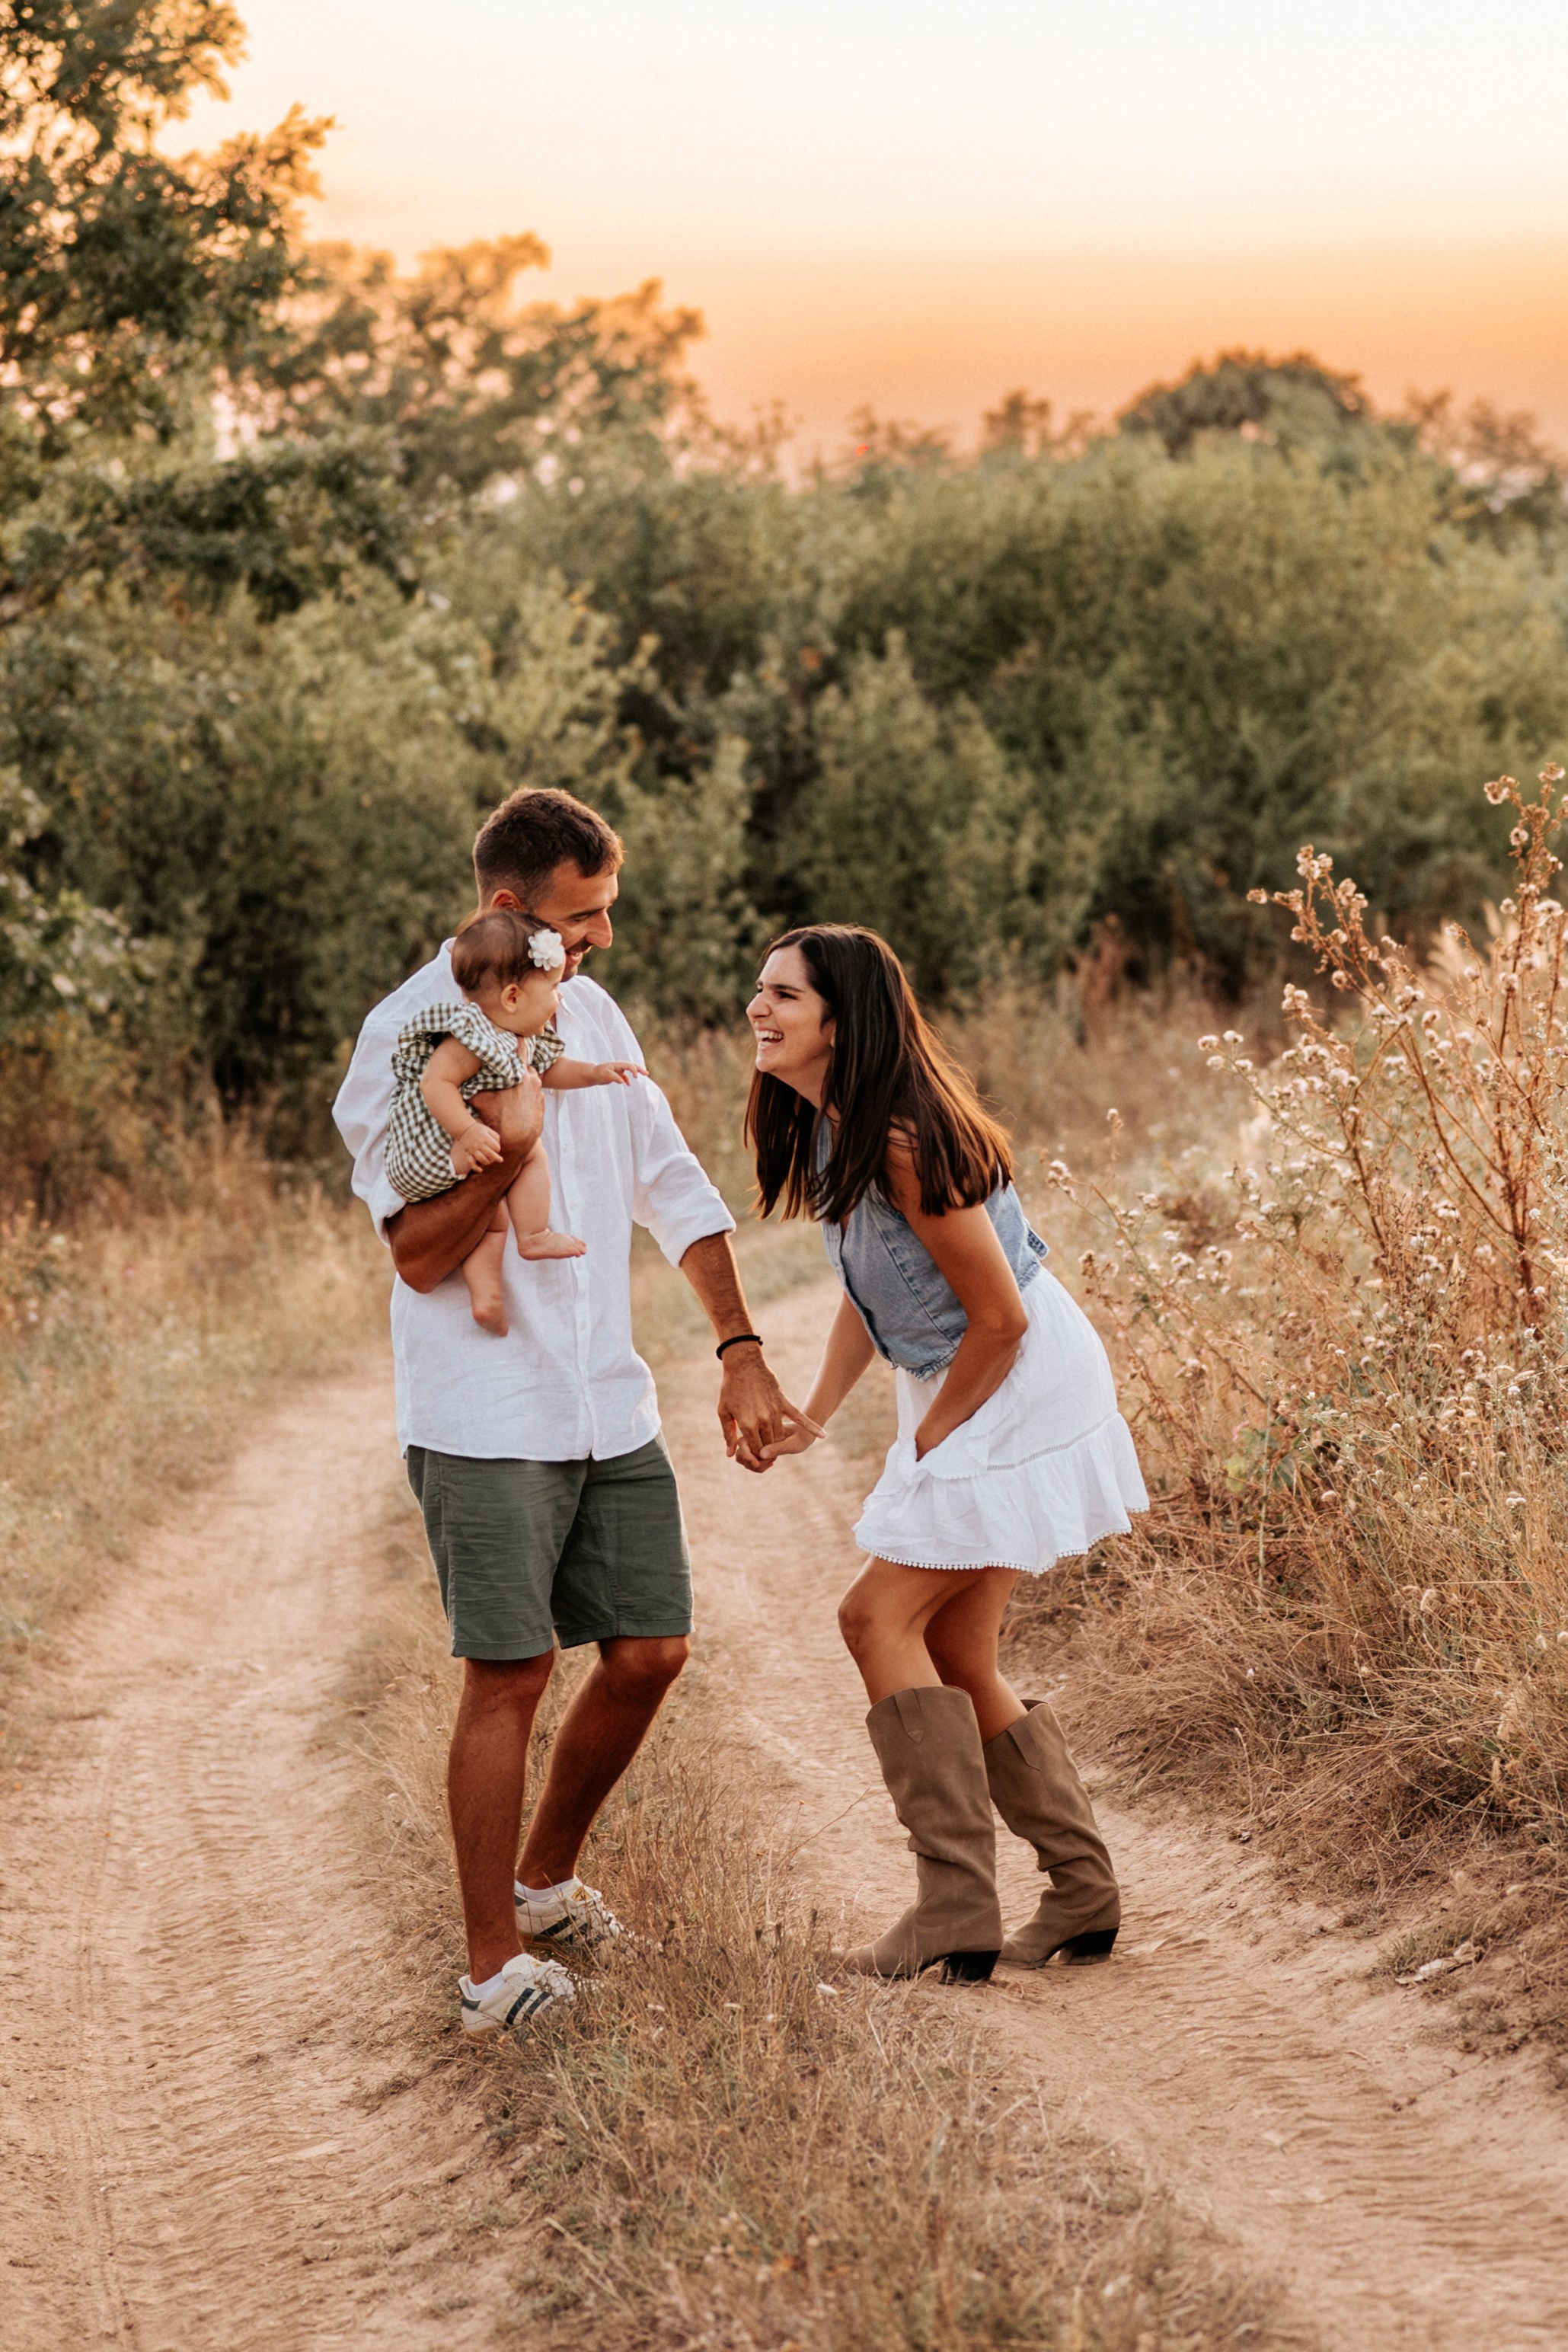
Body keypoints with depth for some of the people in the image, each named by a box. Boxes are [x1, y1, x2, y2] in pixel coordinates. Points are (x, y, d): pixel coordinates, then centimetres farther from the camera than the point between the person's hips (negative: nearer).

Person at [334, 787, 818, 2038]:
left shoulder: (589, 1013, 11)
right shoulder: (408, 1037, -10)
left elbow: (675, 1191, 15)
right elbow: (421, 1252, -12)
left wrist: (741, 1356, 10)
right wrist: (508, 1148, -28)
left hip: (609, 1405, 7)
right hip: (486, 1417, -7)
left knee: (650, 1652, 5)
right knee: (511, 1673, -8)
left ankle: (546, 1881, 26)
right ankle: (495, 1964, 0)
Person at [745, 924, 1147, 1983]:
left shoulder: (905, 1142, -25)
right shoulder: (829, 1129, 6)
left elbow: (1000, 1318, -21)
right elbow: (867, 1291, 16)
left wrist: (929, 1438, -9)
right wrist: (815, 1415, 5)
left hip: (1023, 1389, -10)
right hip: (964, 1397, 10)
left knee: (882, 1615, -13)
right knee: (954, 1655, 10)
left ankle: (959, 1910, -12)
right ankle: (1085, 1895, 17)